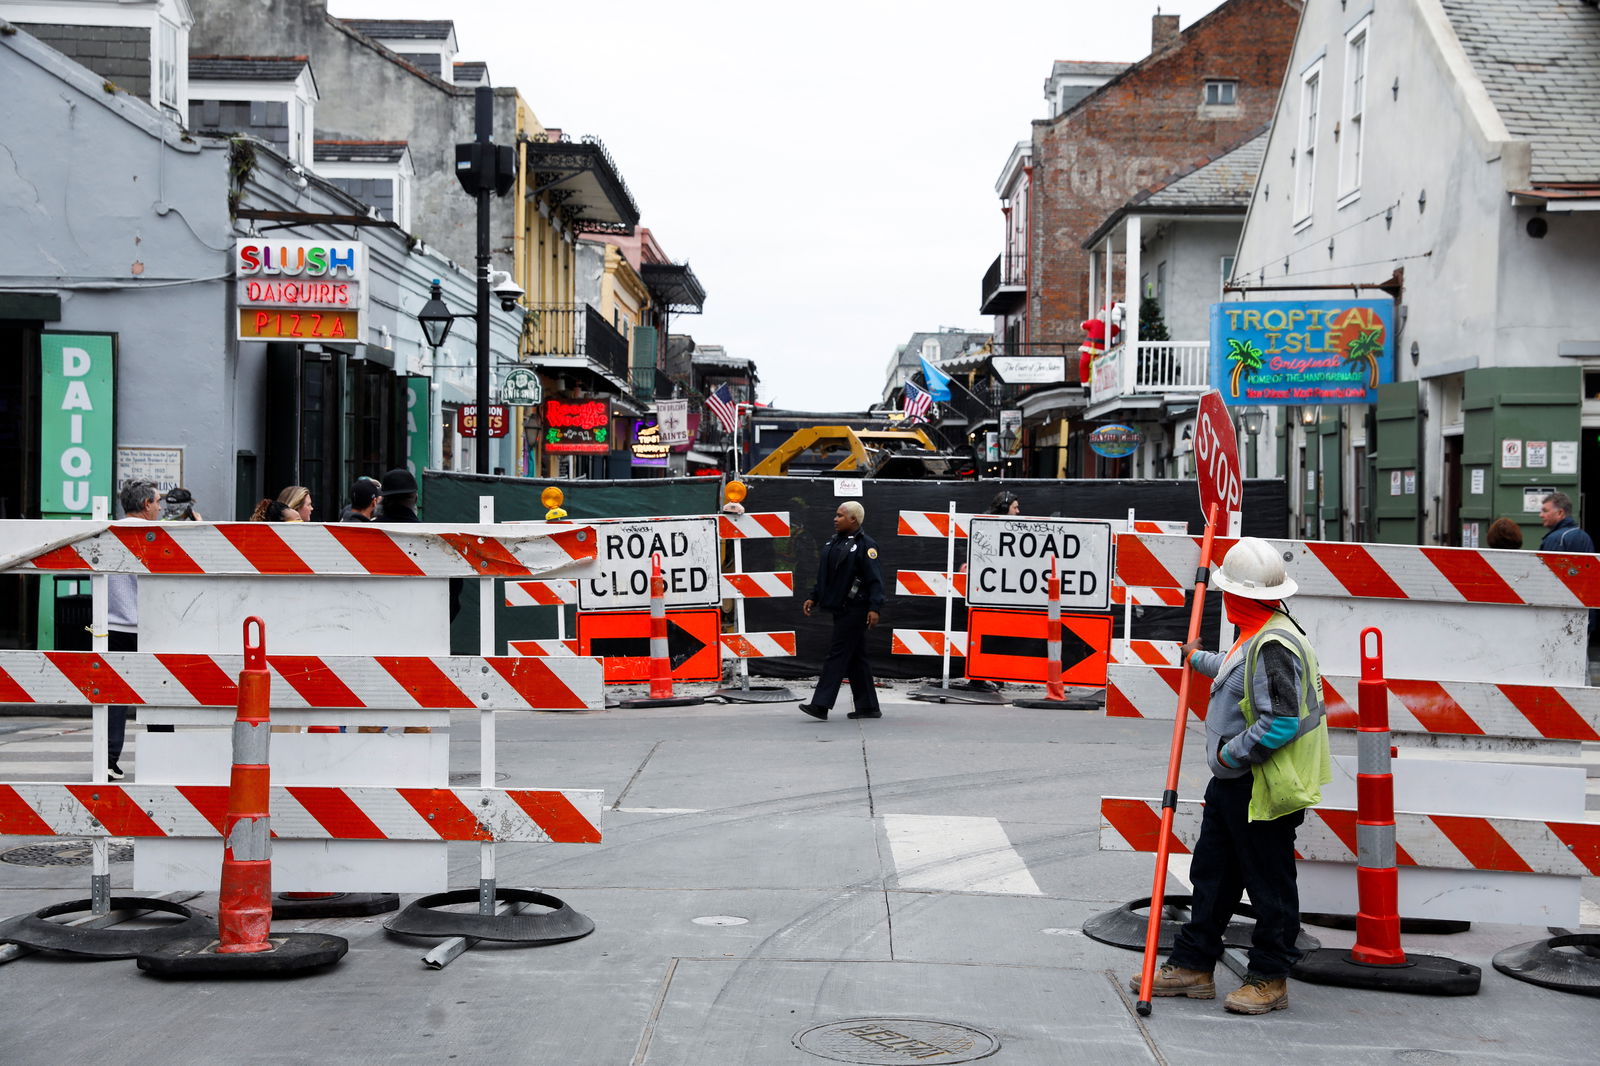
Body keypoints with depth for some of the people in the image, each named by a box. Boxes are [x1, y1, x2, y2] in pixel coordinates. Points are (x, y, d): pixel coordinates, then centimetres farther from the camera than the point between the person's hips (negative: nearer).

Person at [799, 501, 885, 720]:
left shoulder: (865, 545, -11)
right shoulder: (834, 543, 15)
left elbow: (875, 579, -17)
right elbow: (823, 576, 21)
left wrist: (874, 607, -24)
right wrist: (813, 598, 14)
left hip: (854, 610, -9)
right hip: (840, 609, 9)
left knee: (838, 655, -10)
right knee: (855, 659, 12)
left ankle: (821, 705, -11)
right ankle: (868, 707, 18)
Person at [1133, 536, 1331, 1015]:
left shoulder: (1275, 646, -24)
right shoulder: (1257, 636, 9)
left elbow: (1280, 723, -29)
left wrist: (1231, 753, -18)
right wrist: (1198, 659, 48)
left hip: (1262, 791, -11)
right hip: (1232, 783, 11)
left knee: (1269, 883, 3)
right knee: (1212, 873, 16)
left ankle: (1269, 979, 14)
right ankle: (1193, 966, 25)